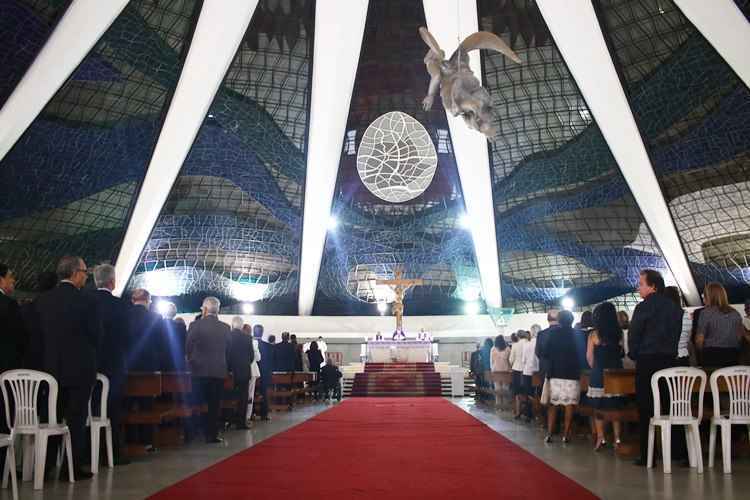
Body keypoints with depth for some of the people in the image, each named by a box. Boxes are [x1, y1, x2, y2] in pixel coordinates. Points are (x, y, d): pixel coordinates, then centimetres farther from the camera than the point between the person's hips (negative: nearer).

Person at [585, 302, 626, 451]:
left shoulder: (594, 334, -6)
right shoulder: (619, 334, 0)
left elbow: (589, 357, -1)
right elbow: (622, 354, 5)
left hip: (599, 374, -3)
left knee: (598, 408, 5)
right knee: (616, 407, 10)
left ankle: (601, 439, 5)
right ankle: (617, 438, 10)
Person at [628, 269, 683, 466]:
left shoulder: (644, 307, -10)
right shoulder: (675, 308, 9)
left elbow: (633, 335, -8)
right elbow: (677, 335, 12)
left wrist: (634, 354, 7)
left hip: (647, 361, -6)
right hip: (670, 361, 6)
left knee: (646, 410, 0)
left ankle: (647, 456, 3)